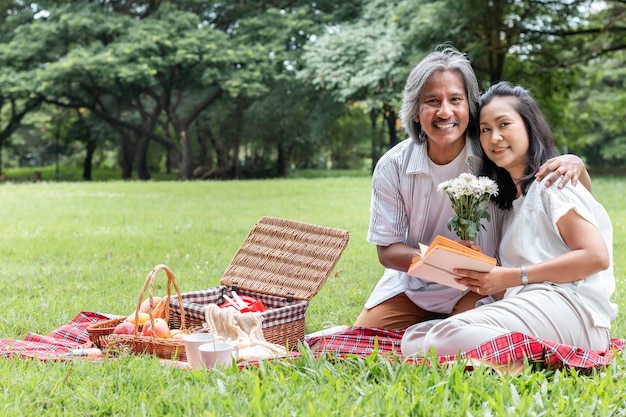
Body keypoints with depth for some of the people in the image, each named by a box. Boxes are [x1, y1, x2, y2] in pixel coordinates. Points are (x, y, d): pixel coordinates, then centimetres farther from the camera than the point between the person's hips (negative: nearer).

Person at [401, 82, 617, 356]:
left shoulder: (552, 182, 2)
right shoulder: (510, 197, 27)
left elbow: (596, 256, -11)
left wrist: (512, 277, -11)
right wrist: (486, 280, -3)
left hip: (567, 305, -9)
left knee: (447, 336, -30)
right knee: (413, 339, -9)